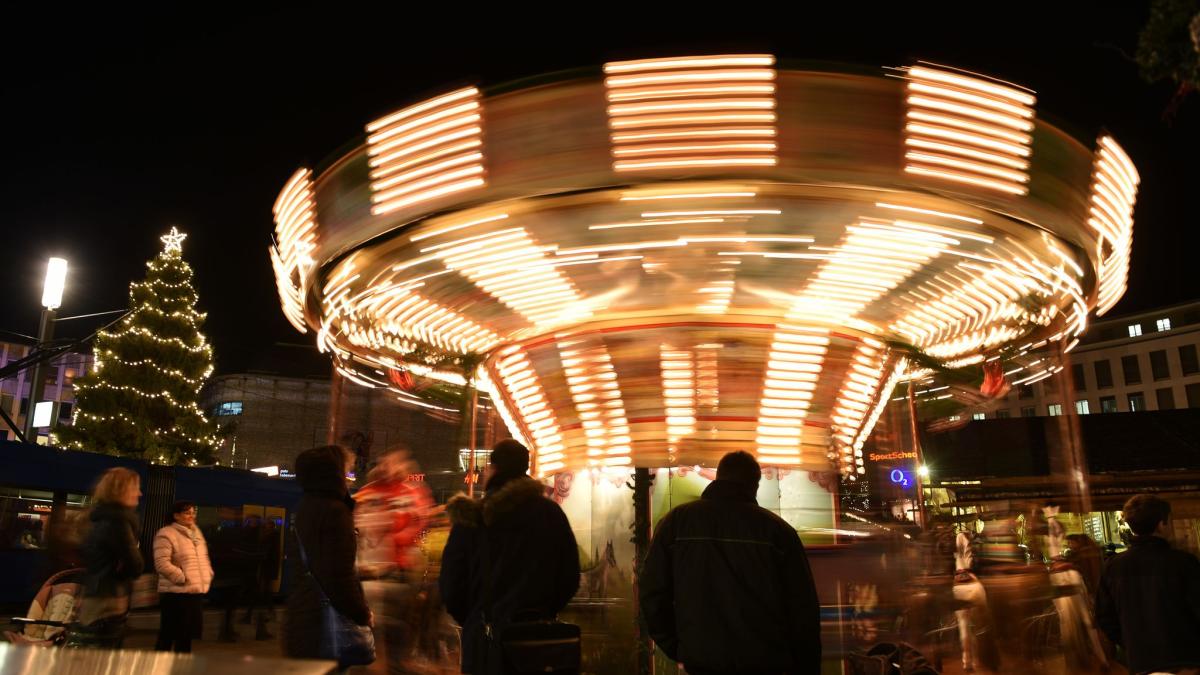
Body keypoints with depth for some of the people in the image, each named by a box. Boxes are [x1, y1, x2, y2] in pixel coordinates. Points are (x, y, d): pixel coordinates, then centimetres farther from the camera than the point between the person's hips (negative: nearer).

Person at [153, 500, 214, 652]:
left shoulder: (196, 533, 16)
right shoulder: (166, 534, -12)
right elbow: (162, 564, -20)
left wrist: (208, 575, 10)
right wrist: (182, 578, -17)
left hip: (197, 592, 8)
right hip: (176, 593, -8)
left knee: (187, 634, 15)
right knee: (168, 636, -1)